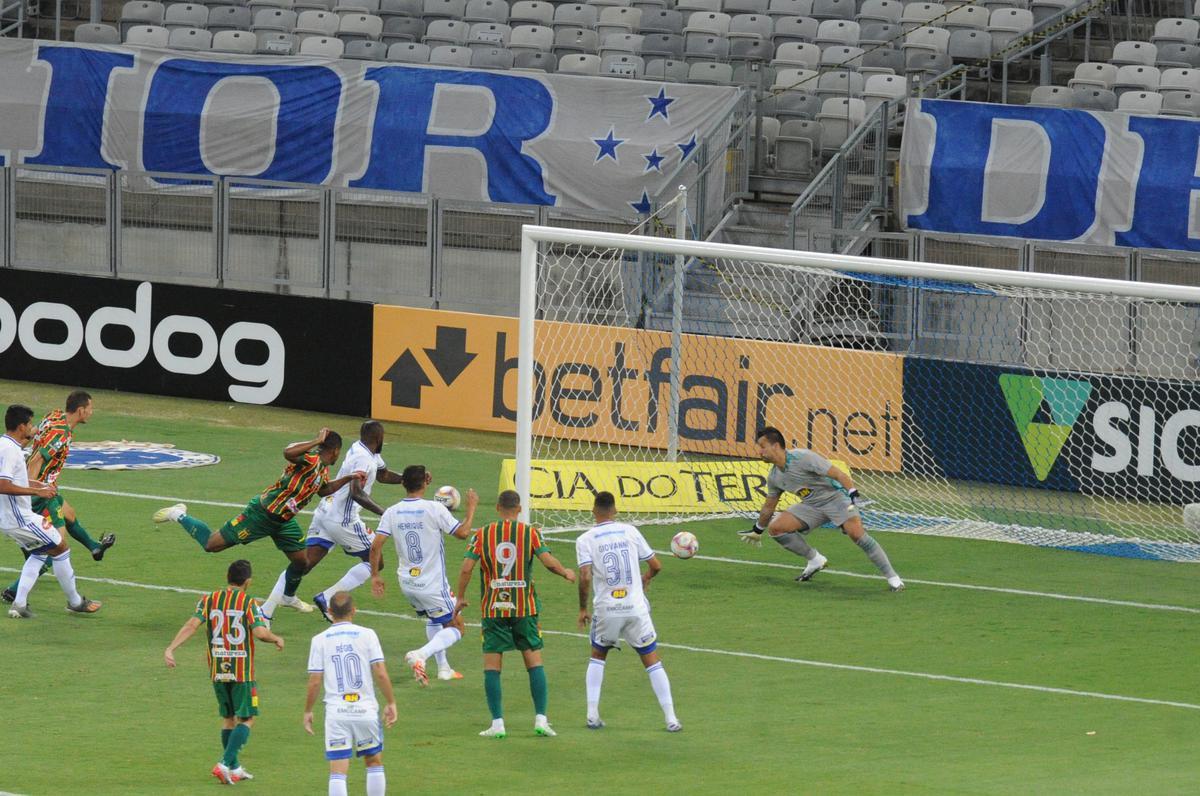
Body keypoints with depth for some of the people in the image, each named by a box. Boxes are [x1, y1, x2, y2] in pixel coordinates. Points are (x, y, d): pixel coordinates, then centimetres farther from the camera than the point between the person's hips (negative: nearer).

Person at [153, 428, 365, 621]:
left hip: (284, 520, 9)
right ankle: (179, 515, 18)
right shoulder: (310, 458, -23)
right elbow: (288, 453, -45)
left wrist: (349, 478, 21)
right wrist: (316, 442, -39)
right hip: (262, 514, -9)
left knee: (301, 561, 11)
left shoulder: (323, 468, 8)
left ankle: (287, 596, 41)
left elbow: (323, 490, 28)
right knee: (212, 545, -5)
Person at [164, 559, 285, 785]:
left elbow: (191, 625, -11)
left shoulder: (209, 600, 2)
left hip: (217, 670, 5)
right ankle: (225, 764, -12)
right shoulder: (248, 603, -9)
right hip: (242, 671, -5)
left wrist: (170, 649, -16)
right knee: (247, 719, 4)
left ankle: (234, 768, 24)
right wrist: (277, 639, 0)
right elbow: (260, 632, -20)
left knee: (228, 717, 18)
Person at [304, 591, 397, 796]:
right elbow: (381, 673, -5)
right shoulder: (367, 634, -1)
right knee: (374, 763, 19)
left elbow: (315, 682, -2)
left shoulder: (320, 639, 0)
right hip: (366, 710, 0)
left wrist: (307, 711, 10)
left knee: (338, 772, -1)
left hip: (336, 712, 0)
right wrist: (391, 703, 5)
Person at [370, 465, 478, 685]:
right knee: (455, 627, 5)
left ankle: (443, 667, 28)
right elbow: (462, 533, -12)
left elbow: (375, 546, -7)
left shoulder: (392, 512, -3)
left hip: (407, 582, 6)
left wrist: (375, 576, 4)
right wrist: (471, 508, 3)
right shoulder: (434, 509, -17)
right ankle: (421, 655, -18)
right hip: (432, 584, -6)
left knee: (434, 620, 29)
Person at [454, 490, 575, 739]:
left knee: (492, 667, 4)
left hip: (492, 609, 0)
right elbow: (548, 561, -10)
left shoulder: (482, 535, 0)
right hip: (525, 608, 0)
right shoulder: (531, 533, -1)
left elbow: (466, 568, -6)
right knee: (534, 662, 6)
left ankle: (497, 723, -2)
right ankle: (541, 719, -1)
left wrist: (460, 598, 7)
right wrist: (567, 573, 10)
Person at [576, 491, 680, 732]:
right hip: (636, 608, 0)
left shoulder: (585, 540, -3)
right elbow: (656, 566, 8)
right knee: (652, 660, 8)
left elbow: (585, 577, -15)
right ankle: (671, 719, 3)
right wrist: (646, 579, 30)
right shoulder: (630, 531, 3)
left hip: (606, 610, 0)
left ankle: (592, 714, 12)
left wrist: (583, 609, -1)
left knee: (597, 656, 22)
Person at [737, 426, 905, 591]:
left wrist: (853, 495, -38)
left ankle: (892, 577, -23)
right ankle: (815, 560, 5)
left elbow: (839, 474, -25)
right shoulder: (774, 477, 2)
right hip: (811, 505, 7)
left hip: (834, 495, -7)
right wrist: (757, 530, 32)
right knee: (775, 527, -9)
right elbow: (769, 506, 21)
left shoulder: (803, 458, -22)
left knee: (856, 533, -30)